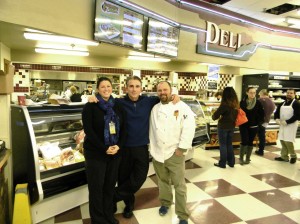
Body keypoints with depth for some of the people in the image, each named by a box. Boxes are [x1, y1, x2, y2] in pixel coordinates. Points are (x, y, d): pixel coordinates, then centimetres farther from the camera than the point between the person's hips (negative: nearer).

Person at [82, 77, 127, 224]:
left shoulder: (118, 106, 7)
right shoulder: (90, 106, -5)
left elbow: (124, 128, 6)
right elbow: (88, 130, -13)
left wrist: (118, 146, -10)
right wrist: (104, 148, -17)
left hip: (115, 152, 4)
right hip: (95, 153, -3)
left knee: (110, 185, 13)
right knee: (96, 187, 6)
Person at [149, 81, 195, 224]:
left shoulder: (181, 107, -8)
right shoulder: (154, 108, 8)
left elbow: (189, 128, -14)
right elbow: (151, 129, 12)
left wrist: (182, 148, -16)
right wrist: (151, 147, 9)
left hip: (174, 153, -4)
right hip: (157, 152, 5)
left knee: (179, 185, 2)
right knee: (162, 181, 20)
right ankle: (165, 203, 42)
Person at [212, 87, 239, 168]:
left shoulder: (225, 104, -20)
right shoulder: (236, 104, 0)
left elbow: (215, 115, -20)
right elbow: (235, 115, 11)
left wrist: (214, 117, 2)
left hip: (223, 126, -6)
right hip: (232, 126, 6)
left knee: (223, 145, 4)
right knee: (229, 144, 18)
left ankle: (222, 163, 13)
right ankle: (231, 162, 26)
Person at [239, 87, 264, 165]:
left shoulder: (258, 103, -2)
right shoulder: (242, 102, -3)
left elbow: (261, 114, 2)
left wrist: (258, 122, -4)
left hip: (253, 126, 1)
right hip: (243, 125, -1)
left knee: (250, 142, 9)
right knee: (244, 141, -6)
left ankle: (247, 158, 21)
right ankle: (241, 158, 9)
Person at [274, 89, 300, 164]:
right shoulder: (282, 103, 12)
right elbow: (277, 112, 15)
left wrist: (287, 122, -21)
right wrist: (276, 119, -6)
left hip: (291, 125, -6)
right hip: (282, 125, 7)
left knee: (288, 141, -9)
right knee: (282, 140, 8)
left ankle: (293, 156, 11)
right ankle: (284, 156, 18)